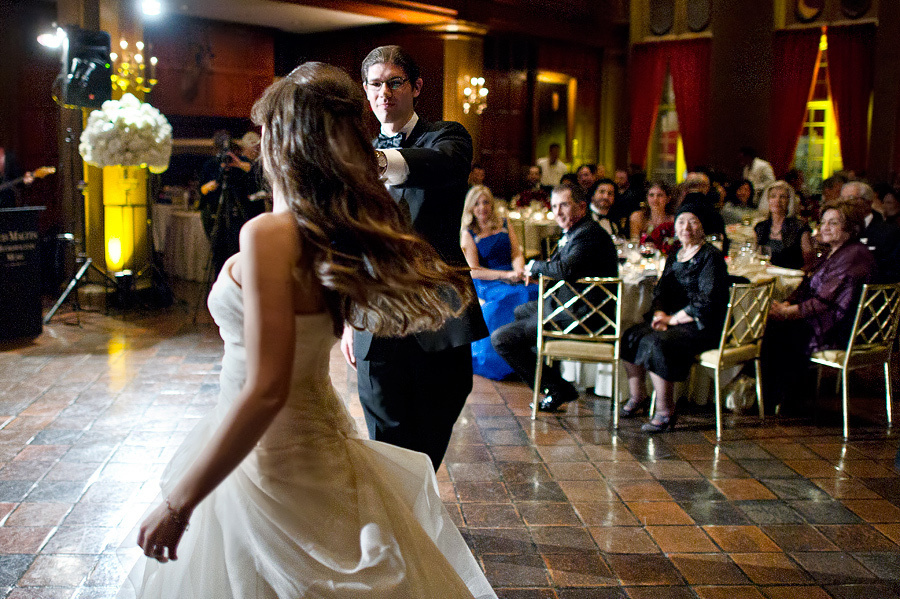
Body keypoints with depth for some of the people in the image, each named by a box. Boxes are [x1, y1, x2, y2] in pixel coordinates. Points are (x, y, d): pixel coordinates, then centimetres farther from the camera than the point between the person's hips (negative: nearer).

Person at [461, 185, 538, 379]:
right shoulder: (467, 234, 8)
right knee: (514, 296, -34)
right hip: (486, 284, -3)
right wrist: (506, 275, -13)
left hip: (512, 279, 3)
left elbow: (517, 254, 12)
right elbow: (474, 271, -1)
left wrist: (519, 271, -12)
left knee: (537, 291, -29)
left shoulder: (504, 225, 18)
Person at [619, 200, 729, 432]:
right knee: (631, 336, -8)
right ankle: (636, 398, 7)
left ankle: (665, 413, -20)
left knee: (656, 344, -29)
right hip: (673, 320, 8)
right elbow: (661, 291, 16)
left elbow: (706, 302, -17)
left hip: (702, 326, -8)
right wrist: (659, 313, -6)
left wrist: (673, 319, -15)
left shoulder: (711, 256, -9)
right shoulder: (675, 256, 16)